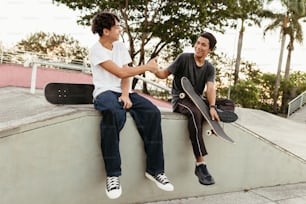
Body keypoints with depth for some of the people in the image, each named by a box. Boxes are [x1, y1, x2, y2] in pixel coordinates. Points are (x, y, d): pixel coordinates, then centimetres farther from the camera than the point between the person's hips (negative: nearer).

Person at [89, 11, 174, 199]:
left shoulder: (121, 46, 14)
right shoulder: (96, 50, -6)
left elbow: (126, 75, 6)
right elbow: (121, 73, -12)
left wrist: (125, 94, -14)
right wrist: (148, 67, -3)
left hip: (123, 91, 6)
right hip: (105, 92, -6)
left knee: (153, 112, -20)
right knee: (114, 113, -41)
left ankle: (155, 169, -13)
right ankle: (113, 174, -31)